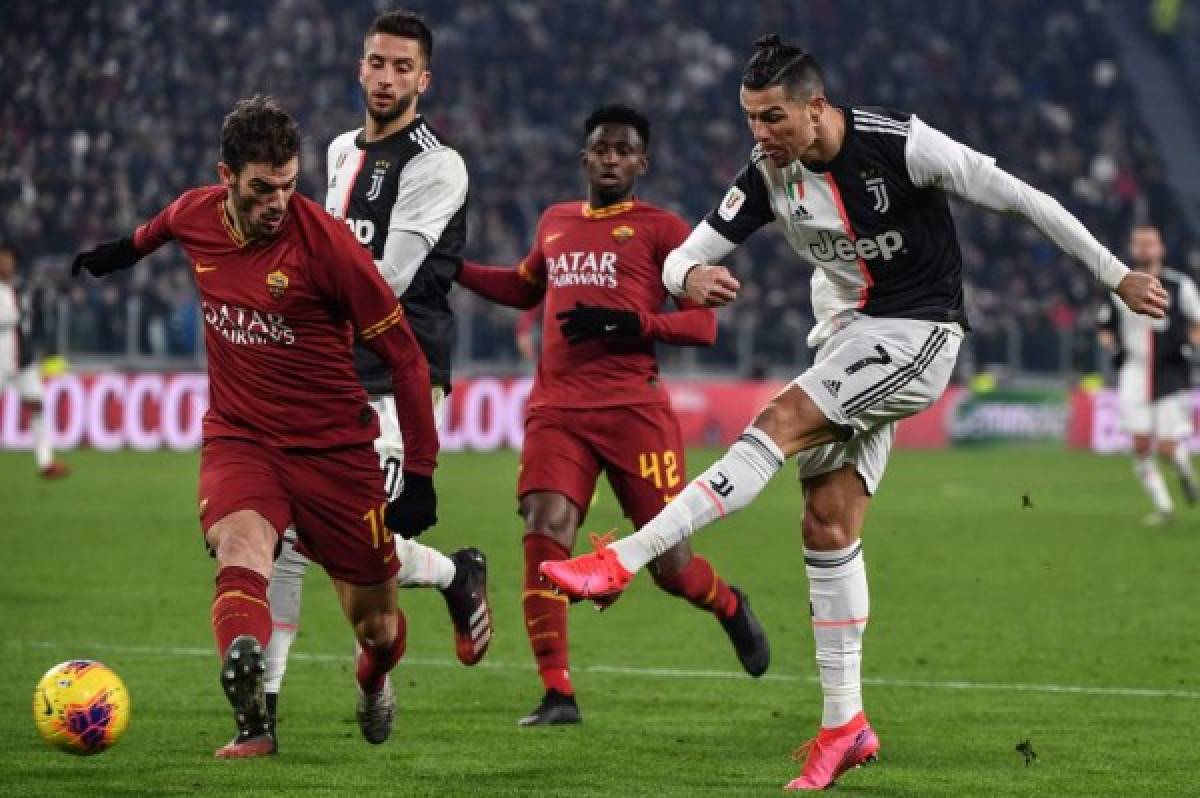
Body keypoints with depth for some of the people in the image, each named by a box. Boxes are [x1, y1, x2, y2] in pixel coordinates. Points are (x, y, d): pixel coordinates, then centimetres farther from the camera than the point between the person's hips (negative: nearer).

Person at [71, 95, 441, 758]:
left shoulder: (325, 242, -18)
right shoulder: (194, 215, -5)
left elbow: (404, 357, -11)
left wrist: (420, 475, -12)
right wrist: (128, 248, 45)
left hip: (334, 448, -2)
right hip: (238, 437, 2)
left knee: (377, 628, 9)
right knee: (240, 545, -32)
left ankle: (373, 683, 47)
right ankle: (253, 721, -49)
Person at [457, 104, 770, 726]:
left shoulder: (662, 229, 4)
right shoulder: (555, 223, 20)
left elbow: (702, 324, -2)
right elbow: (524, 288, 39)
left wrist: (629, 324, -17)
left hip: (634, 410, -4)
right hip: (556, 410, 4)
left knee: (669, 564, -1)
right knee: (545, 533, -18)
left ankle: (731, 609, 35)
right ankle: (557, 693, -15)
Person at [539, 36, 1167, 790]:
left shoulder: (898, 145, -18)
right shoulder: (769, 174, -2)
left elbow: (1017, 196, -12)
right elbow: (683, 255, 0)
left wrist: (1117, 275, -8)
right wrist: (690, 276, -27)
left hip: (916, 333, -7)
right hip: (849, 340, 7)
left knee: (780, 422, -23)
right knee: (828, 525, 1)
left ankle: (625, 559, -26)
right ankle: (844, 724, 6)